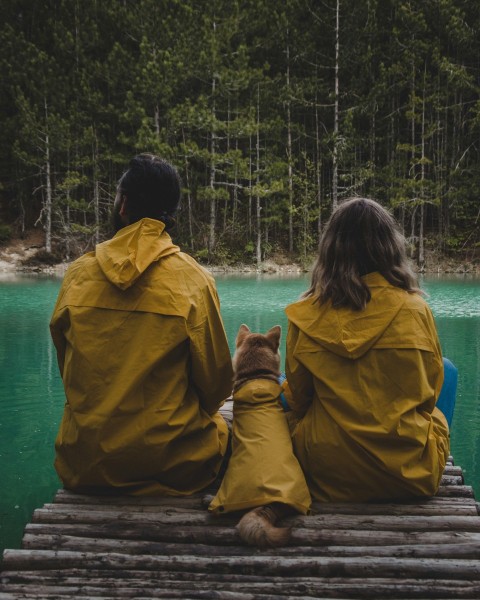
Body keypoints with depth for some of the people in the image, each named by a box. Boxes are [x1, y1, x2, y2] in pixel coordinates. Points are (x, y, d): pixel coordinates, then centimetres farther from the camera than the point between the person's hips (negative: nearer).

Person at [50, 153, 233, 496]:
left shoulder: (78, 274, -5)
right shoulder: (193, 280, -11)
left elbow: (67, 369, 7)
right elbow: (216, 385, -5)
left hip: (83, 468, 3)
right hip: (171, 466, -2)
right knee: (219, 427, 28)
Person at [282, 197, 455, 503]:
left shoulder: (306, 316, -11)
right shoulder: (415, 309, -11)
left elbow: (297, 397, 1)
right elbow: (431, 391, 3)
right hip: (410, 474, 0)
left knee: (283, 389, 29)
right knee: (448, 371, 25)